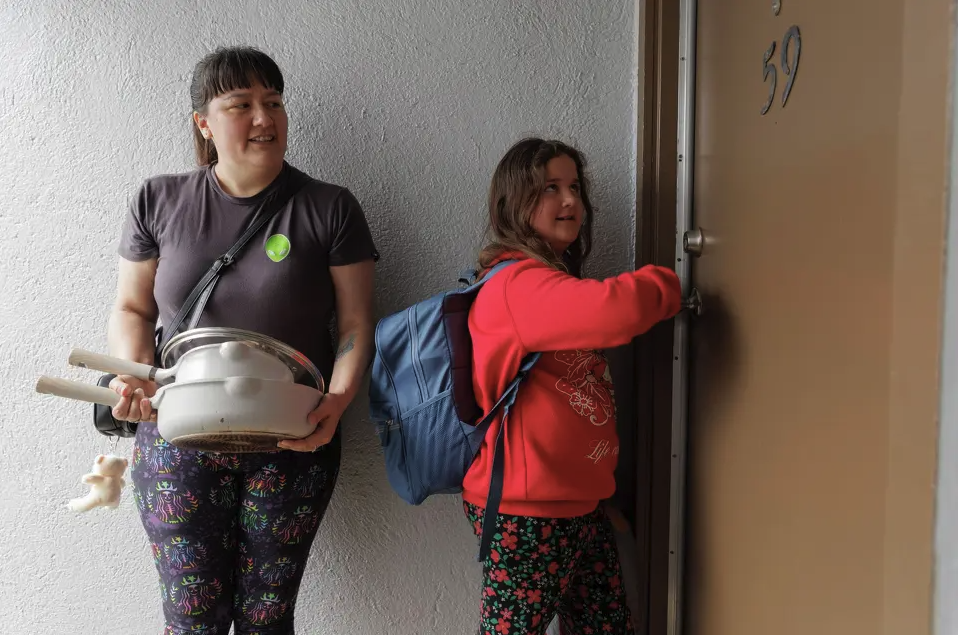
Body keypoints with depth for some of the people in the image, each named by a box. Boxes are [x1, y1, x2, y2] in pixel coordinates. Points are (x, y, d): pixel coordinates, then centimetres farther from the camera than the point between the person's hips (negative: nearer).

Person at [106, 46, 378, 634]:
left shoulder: (330, 209, -2)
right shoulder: (159, 202, 3)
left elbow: (356, 324, -2)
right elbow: (133, 309, 9)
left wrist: (337, 400, -18)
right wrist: (135, 377, -10)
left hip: (291, 446, -1)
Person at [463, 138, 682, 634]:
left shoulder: (556, 285, 15)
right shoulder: (517, 283, -18)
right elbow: (616, 311, -33)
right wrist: (663, 285, -11)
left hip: (579, 506, 9)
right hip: (525, 516, -9)